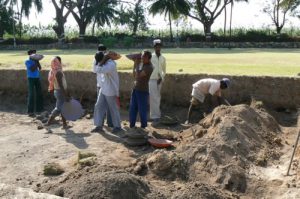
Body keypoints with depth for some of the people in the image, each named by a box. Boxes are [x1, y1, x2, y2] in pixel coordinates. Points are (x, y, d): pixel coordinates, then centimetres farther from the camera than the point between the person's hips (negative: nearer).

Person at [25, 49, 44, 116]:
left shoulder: (35, 61, 11)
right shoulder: (27, 61, -5)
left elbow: (40, 68, 2)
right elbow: (32, 69, -16)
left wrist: (37, 61, -6)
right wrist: (35, 62, -12)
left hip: (37, 78, 6)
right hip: (31, 78, -6)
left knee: (39, 93, 6)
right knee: (31, 94, -8)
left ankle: (39, 108, 17)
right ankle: (30, 111, -5)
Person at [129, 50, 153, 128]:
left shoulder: (149, 67, -15)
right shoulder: (140, 63, 7)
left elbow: (139, 75, -24)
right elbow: (134, 75, 14)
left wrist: (136, 65, -14)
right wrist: (135, 64, 5)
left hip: (143, 91, -7)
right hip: (135, 89, 7)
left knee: (142, 109, 2)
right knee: (132, 108, 11)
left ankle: (143, 126, 16)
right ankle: (132, 124, 22)